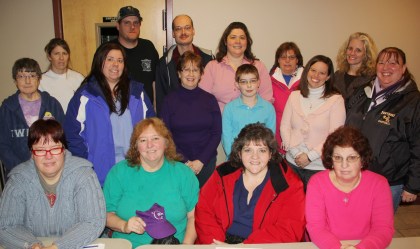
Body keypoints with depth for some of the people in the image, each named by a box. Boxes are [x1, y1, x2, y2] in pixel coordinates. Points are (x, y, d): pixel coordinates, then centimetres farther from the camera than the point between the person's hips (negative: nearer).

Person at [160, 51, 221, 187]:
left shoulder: (210, 99, 1)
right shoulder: (170, 100, -1)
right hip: (178, 163, -1)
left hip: (206, 162, 1)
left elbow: (217, 134, 2)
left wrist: (201, 161, -8)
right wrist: (185, 162, -9)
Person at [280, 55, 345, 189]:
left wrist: (310, 156, -13)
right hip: (293, 163, 3)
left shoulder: (336, 100, -5)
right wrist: (296, 153, -8)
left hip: (320, 166, -3)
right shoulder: (294, 96, 6)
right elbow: (284, 126, 3)